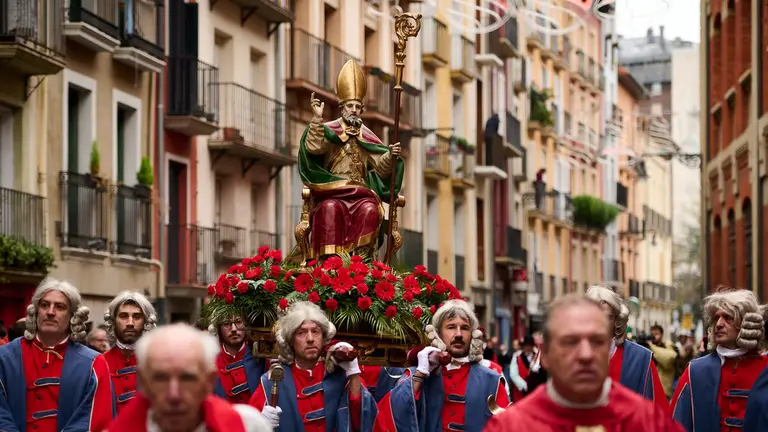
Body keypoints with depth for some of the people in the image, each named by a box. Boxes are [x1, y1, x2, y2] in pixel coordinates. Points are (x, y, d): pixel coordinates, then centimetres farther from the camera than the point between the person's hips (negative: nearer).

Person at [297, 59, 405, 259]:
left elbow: (381, 168, 10)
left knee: (370, 210, -32)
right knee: (330, 208, -37)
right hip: (332, 192, -2)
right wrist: (317, 118, -17)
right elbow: (313, 147, -10)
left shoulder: (367, 137, 17)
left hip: (361, 193, 2)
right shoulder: (329, 130, 10)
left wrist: (391, 156, -10)